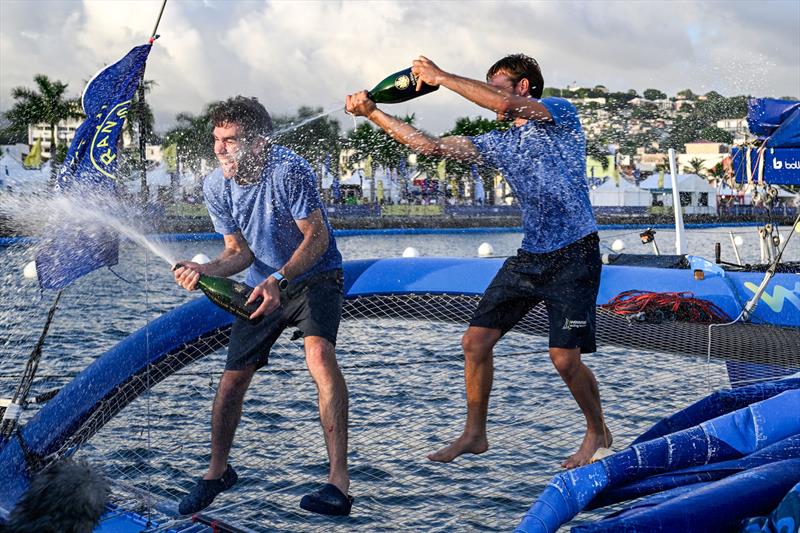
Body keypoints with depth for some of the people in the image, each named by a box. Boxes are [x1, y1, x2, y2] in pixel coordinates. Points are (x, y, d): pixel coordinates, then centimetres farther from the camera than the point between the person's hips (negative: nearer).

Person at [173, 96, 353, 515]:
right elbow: (240, 252, -3)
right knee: (232, 380, 4)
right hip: (264, 285, 5)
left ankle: (339, 480, -32)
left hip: (315, 276, -5)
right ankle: (218, 472, 30)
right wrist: (204, 270, -24)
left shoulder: (289, 171, -26)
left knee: (319, 353, -32)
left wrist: (280, 280, -38)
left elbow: (317, 236, -24)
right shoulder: (216, 187, -9)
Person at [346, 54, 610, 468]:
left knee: (565, 358, -10)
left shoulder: (560, 114, -4)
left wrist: (441, 77, -16)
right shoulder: (499, 144, 14)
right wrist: (372, 113, 5)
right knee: (475, 341, -1)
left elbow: (506, 103, -23)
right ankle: (474, 434, 15)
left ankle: (598, 433, 16)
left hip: (574, 256, -7)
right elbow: (431, 146, 11)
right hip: (529, 256, 7)